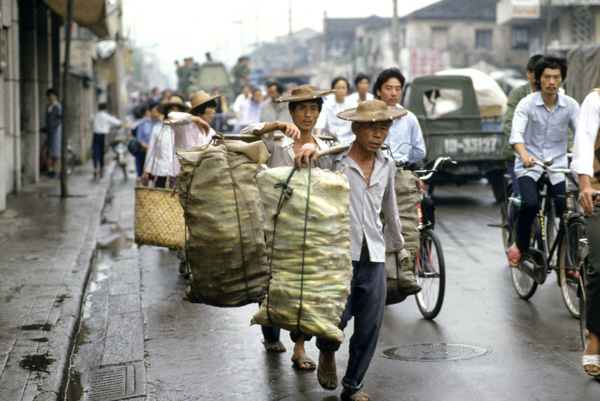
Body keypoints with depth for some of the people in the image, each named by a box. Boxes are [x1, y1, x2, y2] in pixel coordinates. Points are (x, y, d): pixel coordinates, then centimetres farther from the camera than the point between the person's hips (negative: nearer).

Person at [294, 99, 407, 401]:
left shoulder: (386, 166, 12)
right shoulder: (332, 159, -5)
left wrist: (397, 243, 35)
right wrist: (309, 148, -25)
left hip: (374, 256, 5)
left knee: (369, 325, 6)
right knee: (336, 317, -9)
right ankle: (327, 353, 28)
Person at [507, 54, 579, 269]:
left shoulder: (570, 105, -1)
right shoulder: (527, 104, -9)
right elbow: (516, 133, -23)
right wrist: (525, 155, -43)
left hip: (557, 167, 3)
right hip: (529, 167, -3)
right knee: (530, 204, -27)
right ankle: (520, 245, 0)